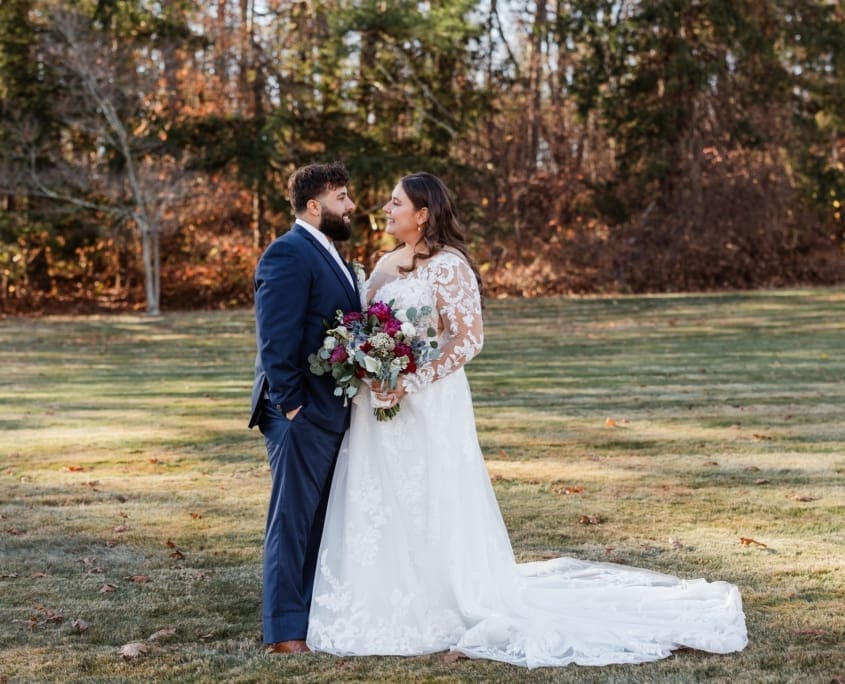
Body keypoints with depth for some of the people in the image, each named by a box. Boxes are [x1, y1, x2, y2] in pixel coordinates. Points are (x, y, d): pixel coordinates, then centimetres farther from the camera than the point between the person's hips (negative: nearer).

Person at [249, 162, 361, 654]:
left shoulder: (331, 256, 17)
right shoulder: (288, 254, -14)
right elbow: (276, 340, -20)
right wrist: (290, 404, -21)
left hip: (333, 412, 9)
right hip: (302, 412, -9)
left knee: (321, 520, 15)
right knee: (292, 520, -3)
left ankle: (315, 615, 24)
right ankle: (285, 631, 4)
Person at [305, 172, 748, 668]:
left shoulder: (448, 265, -12)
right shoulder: (386, 264, 12)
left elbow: (469, 338, -18)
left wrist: (411, 382, -22)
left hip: (430, 408, -8)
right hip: (380, 407, 8)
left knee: (434, 509, -1)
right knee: (380, 511, 10)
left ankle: (447, 611, 12)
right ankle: (393, 609, 19)